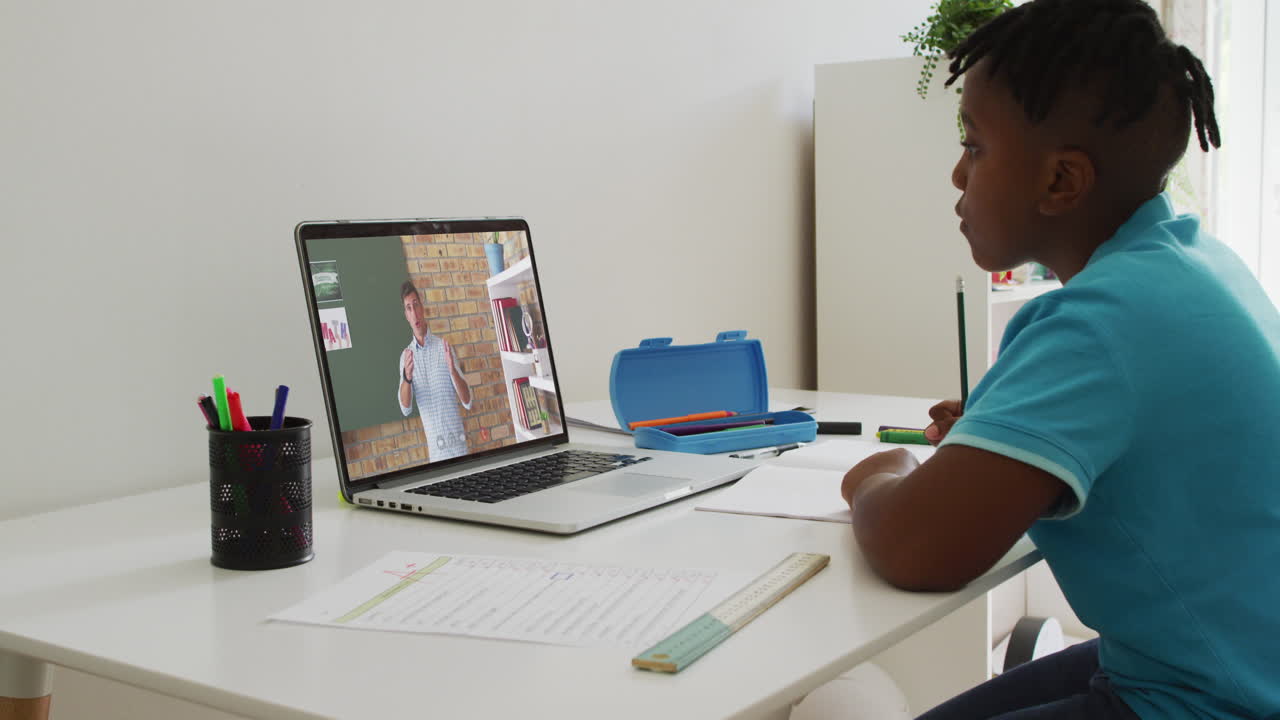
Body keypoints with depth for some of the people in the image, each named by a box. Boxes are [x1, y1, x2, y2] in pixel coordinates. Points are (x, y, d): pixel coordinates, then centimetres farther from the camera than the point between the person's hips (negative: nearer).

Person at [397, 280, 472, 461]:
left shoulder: (443, 346, 0)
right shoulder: (406, 356, 5)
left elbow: (468, 401, -2)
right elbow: (405, 408, -7)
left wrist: (453, 370, -20)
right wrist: (407, 377, -26)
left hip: (458, 444, -1)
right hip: (435, 449, 1)